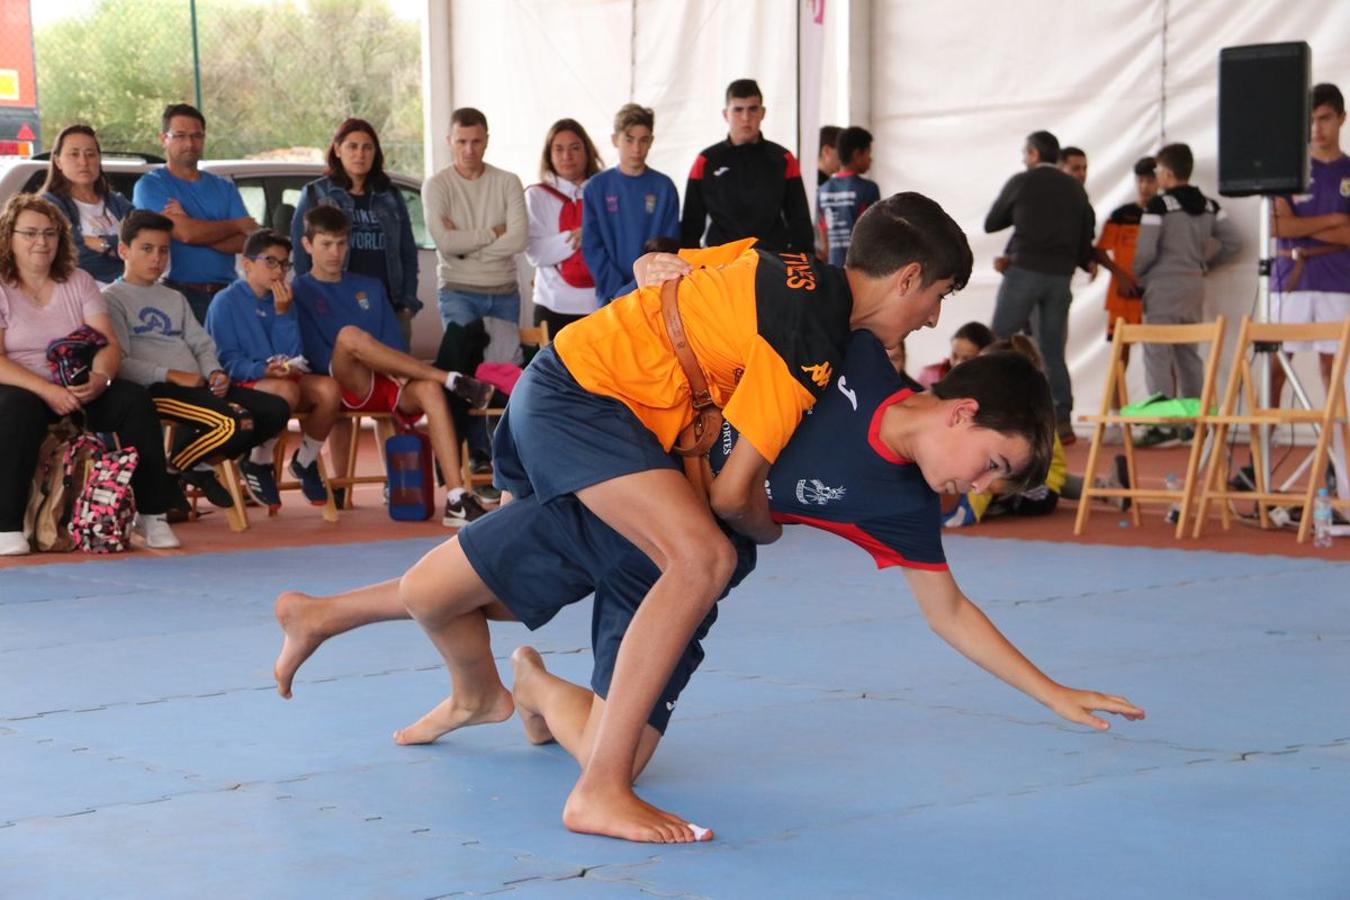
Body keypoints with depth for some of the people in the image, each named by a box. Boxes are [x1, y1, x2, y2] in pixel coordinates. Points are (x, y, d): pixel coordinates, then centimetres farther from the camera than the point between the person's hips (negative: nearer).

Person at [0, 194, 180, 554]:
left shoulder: (79, 282, 11)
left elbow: (109, 345, 1)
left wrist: (100, 378, -22)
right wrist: (47, 390, -27)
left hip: (79, 391, 4)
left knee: (135, 399, -22)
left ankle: (151, 514, -18)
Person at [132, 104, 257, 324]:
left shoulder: (224, 187, 18)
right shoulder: (150, 185, 4)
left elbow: (247, 242, 5)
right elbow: (185, 232, -10)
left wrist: (202, 233, -10)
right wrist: (237, 225, 4)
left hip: (224, 294, 4)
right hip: (179, 295, -4)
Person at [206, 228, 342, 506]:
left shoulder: (284, 301, 15)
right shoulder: (226, 302, -1)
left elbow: (291, 355, 7)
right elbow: (227, 360, -8)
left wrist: (283, 314, -3)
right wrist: (263, 370, -25)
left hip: (284, 378, 5)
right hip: (242, 384, -5)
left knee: (329, 389, -25)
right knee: (286, 390, -38)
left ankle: (305, 461, -2)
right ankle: (258, 463, -14)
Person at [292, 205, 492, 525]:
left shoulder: (370, 288, 24)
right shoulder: (299, 292, 10)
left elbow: (395, 345, 17)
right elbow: (314, 354, -2)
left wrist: (396, 372, -4)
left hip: (388, 384, 4)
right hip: (342, 386, -4)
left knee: (428, 389, -31)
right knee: (350, 334, -35)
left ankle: (456, 499, -41)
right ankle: (453, 380, -30)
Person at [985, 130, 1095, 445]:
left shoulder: (1021, 183, -1)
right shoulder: (1075, 189, 9)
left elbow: (990, 224, 7)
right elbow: (1086, 234, 11)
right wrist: (1082, 261, 28)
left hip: (1024, 271, -4)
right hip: (1060, 276, 4)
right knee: (1052, 351, 9)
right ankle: (1062, 419, 3)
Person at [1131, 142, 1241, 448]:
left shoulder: (1159, 205, -12)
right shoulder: (1209, 206, 8)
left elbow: (1145, 251, -16)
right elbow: (1233, 241, 9)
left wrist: (1135, 275, 3)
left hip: (1163, 286, -7)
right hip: (1194, 287, 7)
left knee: (1158, 355, -4)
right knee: (1189, 355, 14)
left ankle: (1163, 426, -9)